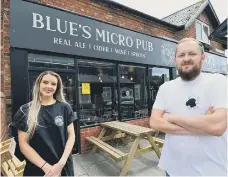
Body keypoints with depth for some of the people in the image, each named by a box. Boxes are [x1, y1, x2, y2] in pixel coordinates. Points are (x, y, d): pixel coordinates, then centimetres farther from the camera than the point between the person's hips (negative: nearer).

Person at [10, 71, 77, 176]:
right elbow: (23, 144, -7)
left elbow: (71, 135, -3)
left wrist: (61, 163, -14)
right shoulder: (25, 111, -6)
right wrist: (45, 166, -14)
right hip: (36, 168, 0)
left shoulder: (64, 108, -4)